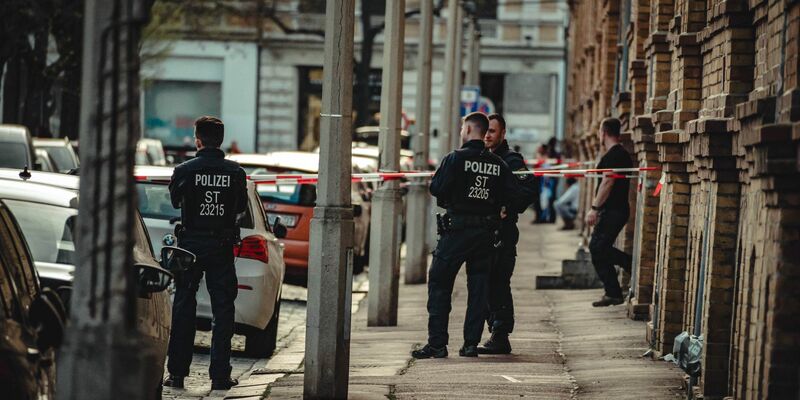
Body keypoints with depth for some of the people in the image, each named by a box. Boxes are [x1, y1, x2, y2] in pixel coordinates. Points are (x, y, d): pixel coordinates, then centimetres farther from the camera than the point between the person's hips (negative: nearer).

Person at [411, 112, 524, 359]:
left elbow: (436, 188, -13)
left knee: (439, 283, 3)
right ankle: (471, 343, 8)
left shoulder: (455, 159, -9)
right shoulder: (497, 164, 4)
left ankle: (437, 343, -3)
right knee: (478, 287, 10)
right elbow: (511, 194, -1)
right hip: (487, 232, 4)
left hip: (457, 228, -4)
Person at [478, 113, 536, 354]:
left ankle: (500, 337, -10)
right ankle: (497, 335, 14)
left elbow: (528, 190, -14)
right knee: (488, 283, 8)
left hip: (503, 231, -8)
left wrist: (508, 210, -21)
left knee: (498, 283, -10)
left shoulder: (511, 160, -5)